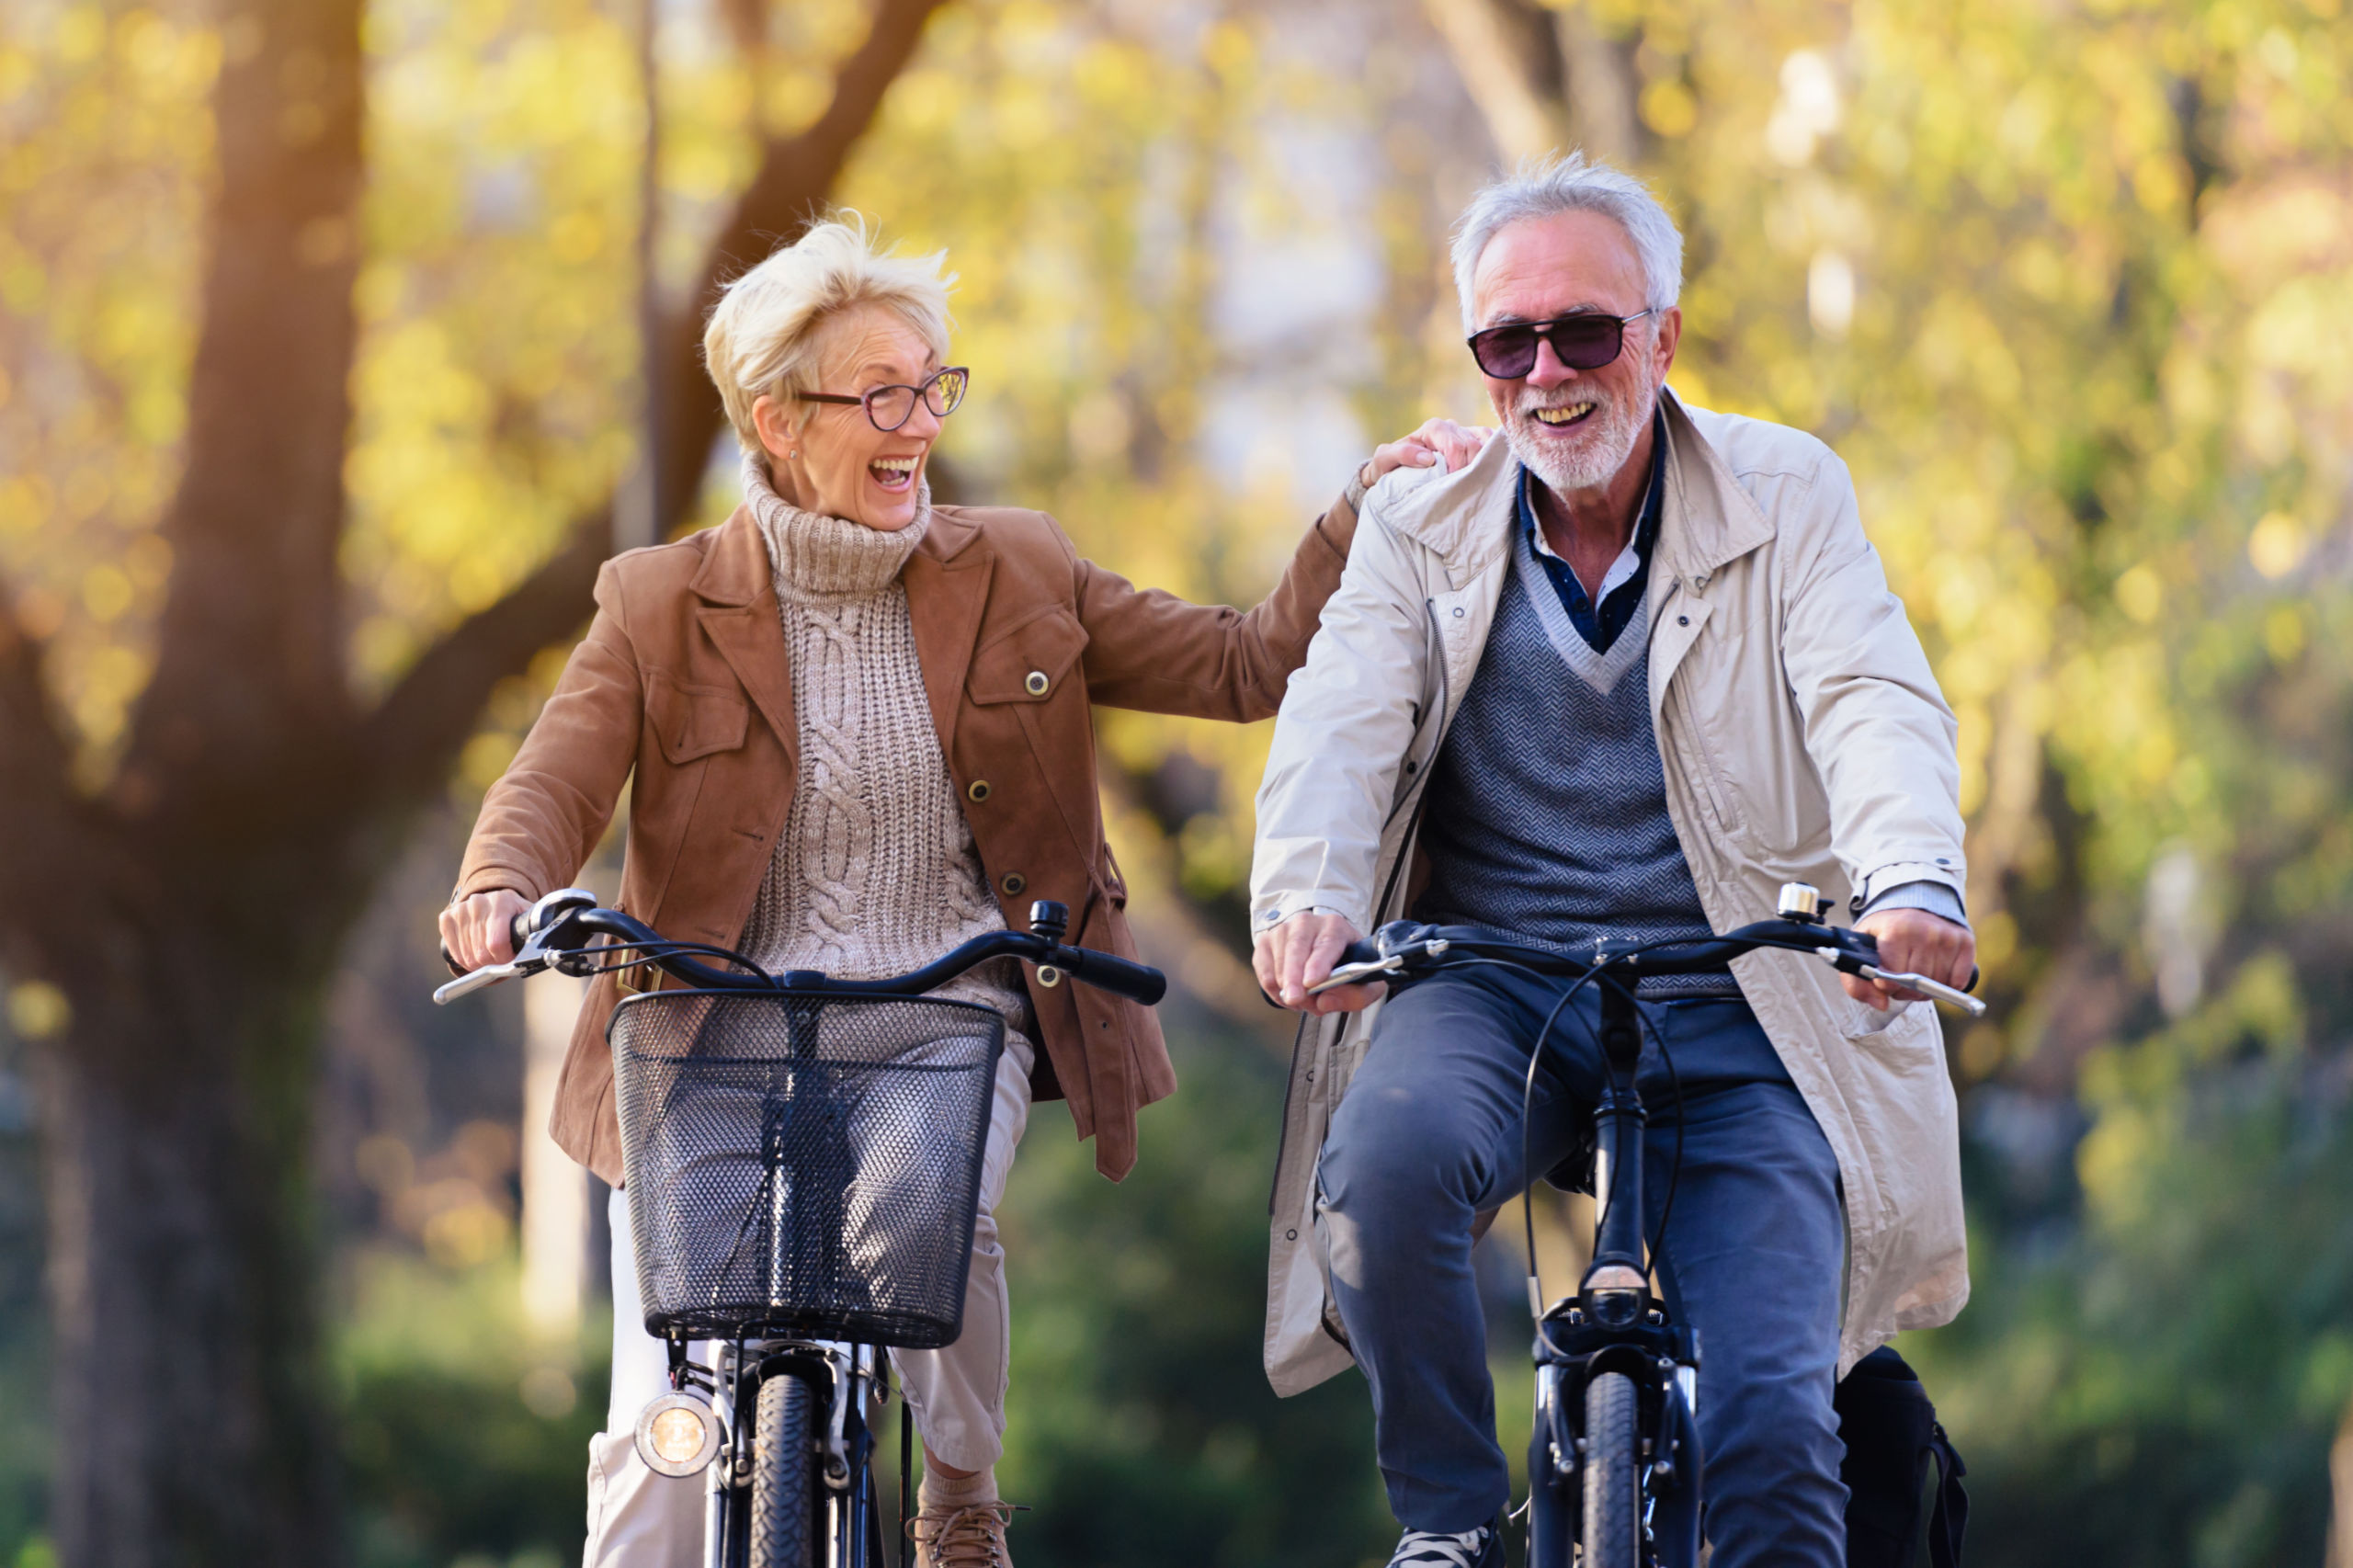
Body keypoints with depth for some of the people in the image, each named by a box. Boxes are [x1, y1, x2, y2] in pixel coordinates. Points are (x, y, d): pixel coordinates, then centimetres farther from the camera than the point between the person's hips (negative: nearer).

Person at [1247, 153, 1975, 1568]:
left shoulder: (1787, 498, 4)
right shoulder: (1420, 526, 8)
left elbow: (1876, 703, -12)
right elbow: (1340, 720, -7)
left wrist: (1911, 885, -35)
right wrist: (1306, 897, -30)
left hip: (1731, 1012, -1)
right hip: (1490, 984, 1)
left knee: (1769, 1425, -16)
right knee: (1386, 1159, -33)